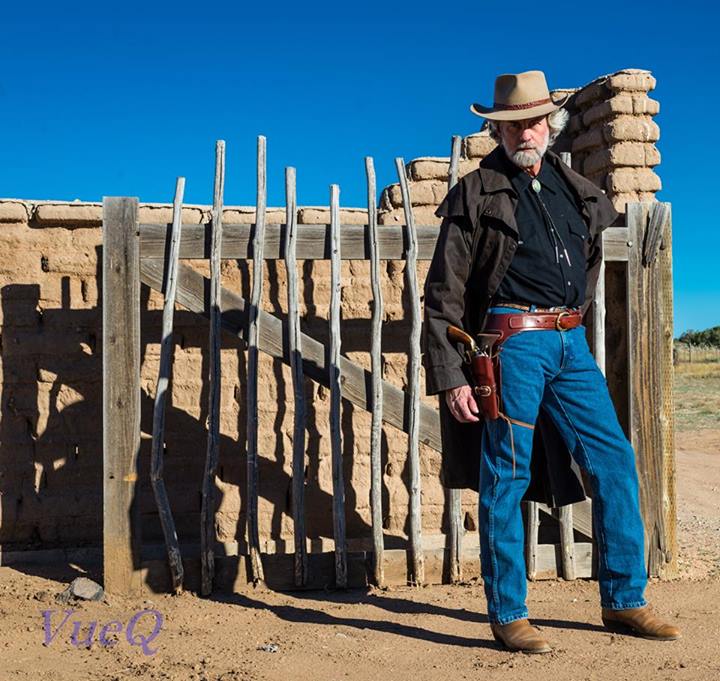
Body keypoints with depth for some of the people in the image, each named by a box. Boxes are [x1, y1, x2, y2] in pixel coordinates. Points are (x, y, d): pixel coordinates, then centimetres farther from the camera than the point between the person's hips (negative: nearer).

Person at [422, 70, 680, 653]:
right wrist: (449, 376, -11)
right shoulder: (477, 194, -2)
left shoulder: (578, 191, 14)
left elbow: (591, 258, 35)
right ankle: (507, 614, 11)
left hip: (571, 343, 6)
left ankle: (624, 601, 19)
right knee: (506, 478, -1)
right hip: (514, 342, -6)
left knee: (615, 462, 6)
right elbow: (443, 295, -5)